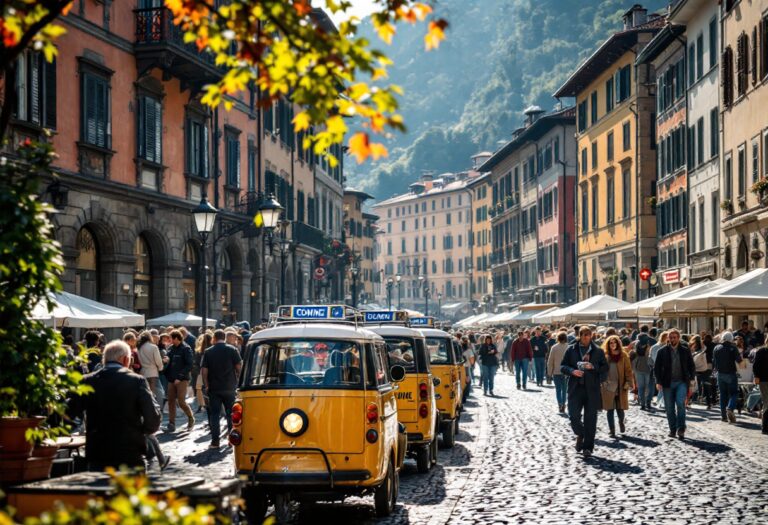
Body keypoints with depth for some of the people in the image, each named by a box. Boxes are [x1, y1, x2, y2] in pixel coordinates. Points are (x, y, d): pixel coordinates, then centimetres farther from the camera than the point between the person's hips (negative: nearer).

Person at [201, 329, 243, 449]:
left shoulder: (208, 352, -1)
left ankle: (215, 440, -1)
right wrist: (236, 380, 10)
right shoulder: (233, 350, -3)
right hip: (230, 387, 0)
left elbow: (204, 370, -4)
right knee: (231, 413, 12)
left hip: (214, 388, 0)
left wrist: (206, 385, 3)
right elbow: (239, 366, -5)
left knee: (214, 414, 4)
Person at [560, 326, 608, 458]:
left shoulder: (598, 351, 5)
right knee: (573, 415, -6)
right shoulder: (571, 349, 7)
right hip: (576, 388, 1)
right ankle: (580, 435, 25)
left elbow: (605, 368, 4)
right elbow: (563, 366, 7)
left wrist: (593, 367, -13)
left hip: (592, 389, 0)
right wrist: (572, 371, -12)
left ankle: (588, 447, 10)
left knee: (590, 419, 1)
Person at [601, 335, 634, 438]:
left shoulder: (623, 356, 2)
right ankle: (612, 431, 9)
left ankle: (621, 422, 34)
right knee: (610, 409, 1)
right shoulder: (605, 356, 4)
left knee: (620, 408, 2)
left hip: (620, 387, -1)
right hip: (608, 386, 1)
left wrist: (628, 382, -9)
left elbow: (628, 370, 0)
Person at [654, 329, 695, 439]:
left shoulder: (685, 351, 6)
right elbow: (657, 367, 4)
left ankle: (681, 429, -11)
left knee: (680, 403, -18)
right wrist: (658, 382, -5)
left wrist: (691, 380, -1)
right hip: (668, 383, 1)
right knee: (669, 408, 4)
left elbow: (692, 366, 11)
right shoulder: (662, 351, 3)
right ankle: (672, 429, 16)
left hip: (682, 382, -1)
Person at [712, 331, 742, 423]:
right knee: (734, 393, 3)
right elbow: (739, 360, -8)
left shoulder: (717, 348, 3)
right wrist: (740, 354, 11)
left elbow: (714, 361, 7)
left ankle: (723, 415, 10)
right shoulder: (733, 348, -9)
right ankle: (730, 408, -23)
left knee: (723, 394, 11)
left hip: (720, 374, 4)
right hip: (731, 374, -3)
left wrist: (715, 369, 23)